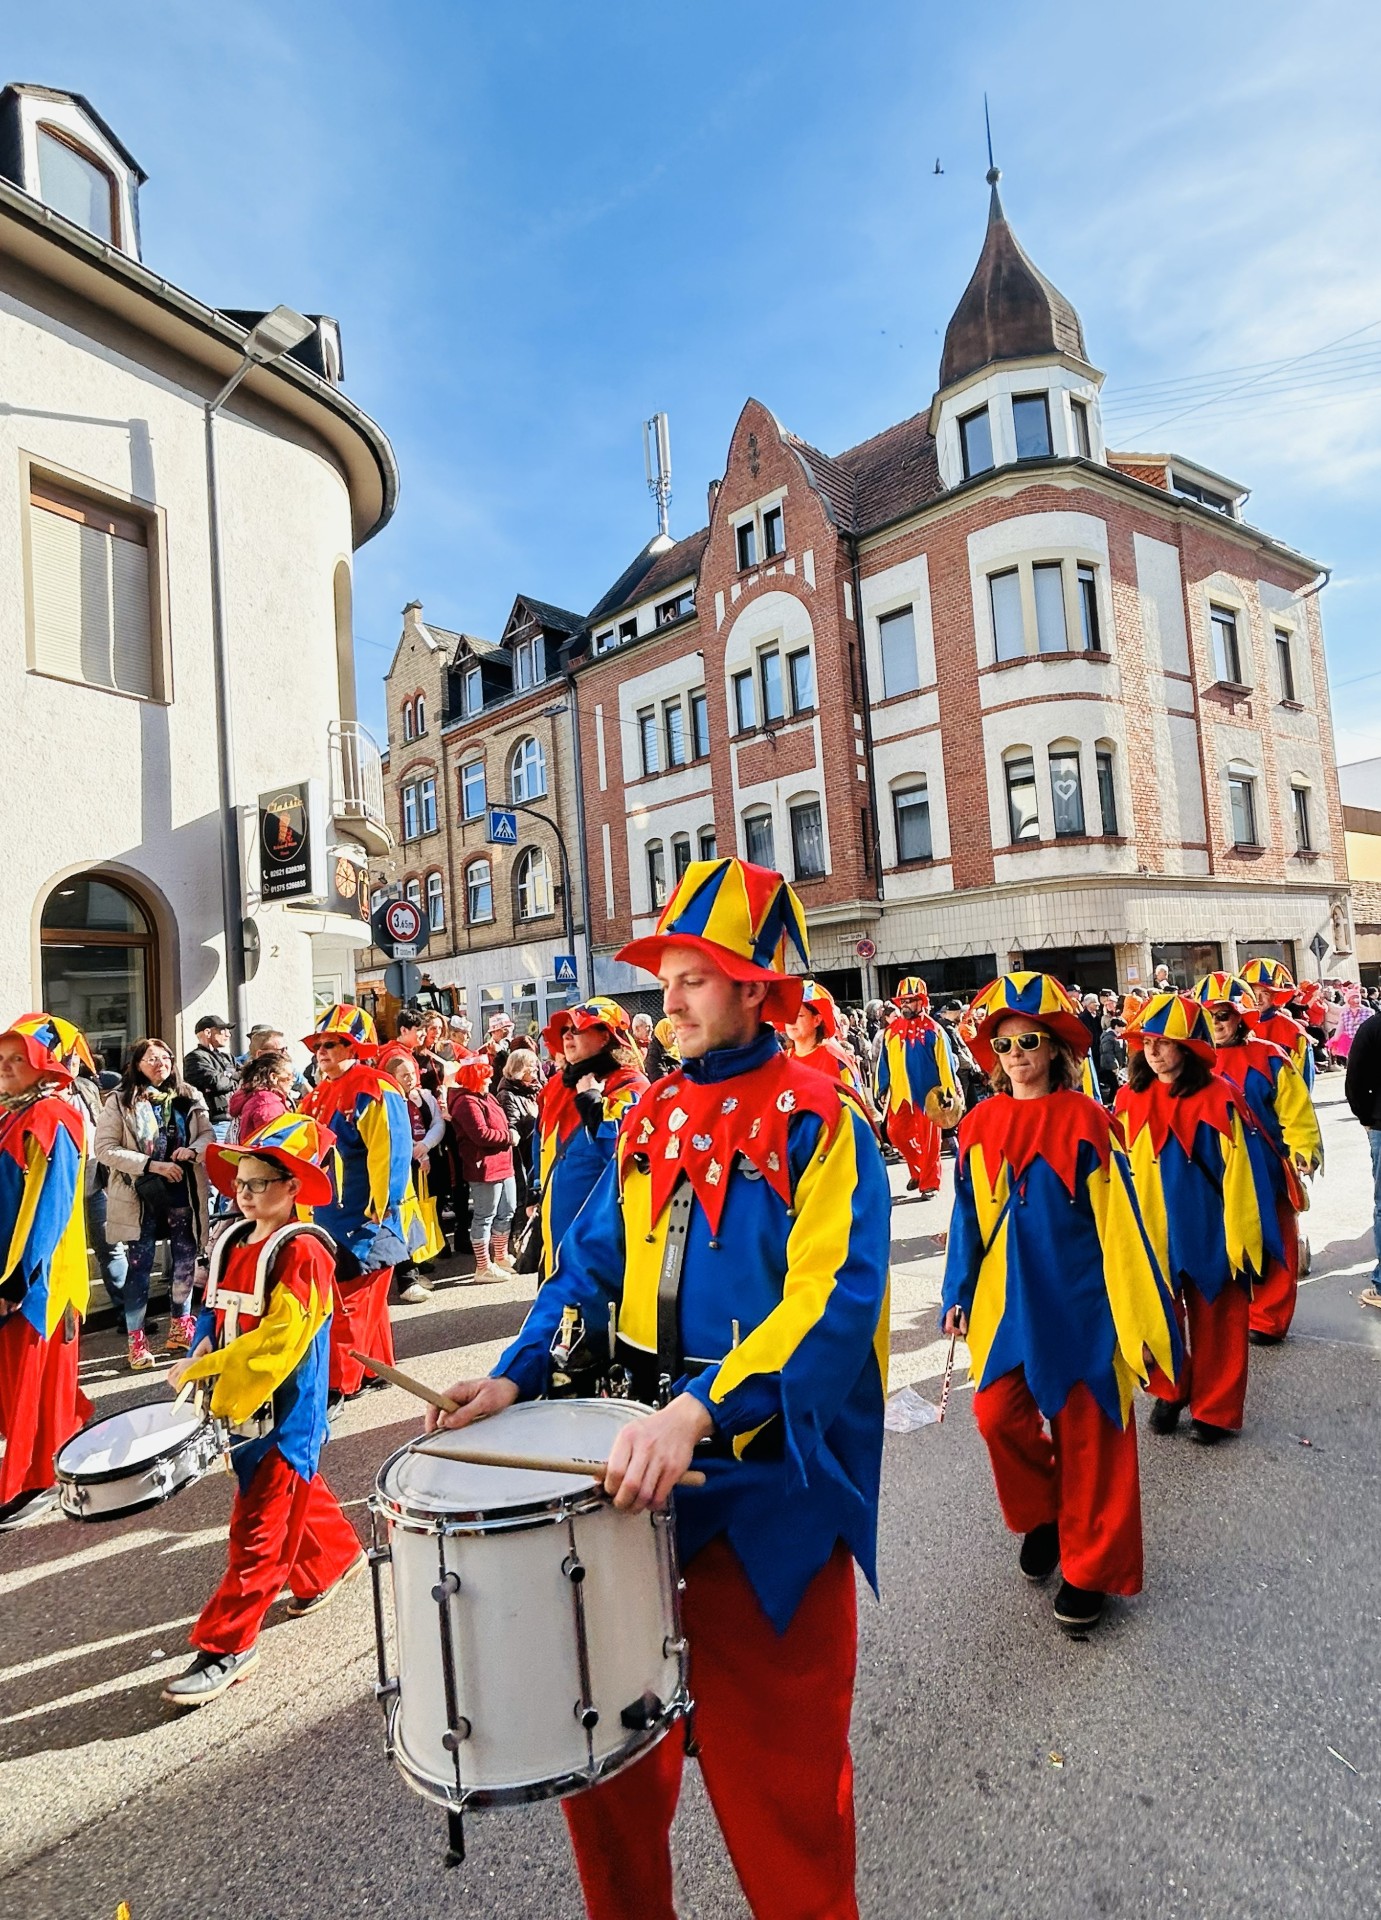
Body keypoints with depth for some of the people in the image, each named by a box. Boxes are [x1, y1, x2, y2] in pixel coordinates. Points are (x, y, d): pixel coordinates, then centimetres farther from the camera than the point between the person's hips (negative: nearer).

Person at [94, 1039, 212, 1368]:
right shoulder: (119, 1101, -5)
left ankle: (180, 1323, 30)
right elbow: (105, 1149, -11)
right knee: (139, 1264, 2)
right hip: (141, 1194, -3)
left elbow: (209, 1134, 6)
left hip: (183, 1190, 3)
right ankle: (136, 1337, 15)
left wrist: (193, 1150, -17)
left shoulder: (189, 1096, 5)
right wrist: (151, 1164, -19)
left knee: (185, 1258, 11)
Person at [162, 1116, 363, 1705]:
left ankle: (226, 1646, 12)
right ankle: (336, 1558, 47)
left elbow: (281, 1337, -24)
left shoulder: (303, 1251, -20)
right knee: (299, 1493, 25)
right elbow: (215, 1315, 11)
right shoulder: (231, 1244, 4)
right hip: (237, 1402, 8)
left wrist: (203, 1368, -22)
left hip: (287, 1410, -8)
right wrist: (197, 1360, -7)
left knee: (259, 1529, 0)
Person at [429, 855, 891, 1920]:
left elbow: (835, 1299, -24)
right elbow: (593, 1264, 7)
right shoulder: (652, 1116, 5)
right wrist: (518, 1374, -7)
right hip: (641, 1454, 6)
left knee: (774, 1752, 14)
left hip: (769, 1471, -5)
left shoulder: (818, 1118, -14)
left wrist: (701, 1410, -34)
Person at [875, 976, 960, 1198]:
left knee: (929, 1140, 3)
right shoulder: (891, 1030, 7)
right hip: (899, 1093, 4)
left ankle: (929, 1183, 14)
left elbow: (945, 1063, -6)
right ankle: (918, 1171, 26)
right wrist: (882, 1090, 9)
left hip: (927, 1094, -4)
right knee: (897, 1133, 3)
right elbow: (884, 1062, 11)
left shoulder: (933, 1030, -6)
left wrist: (949, 1092, -9)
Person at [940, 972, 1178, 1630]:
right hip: (1007, 1298, 3)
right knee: (997, 1413, 1)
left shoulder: (1084, 1119, -9)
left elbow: (1117, 1217, -8)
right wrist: (958, 1295, 6)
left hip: (1077, 1295, -3)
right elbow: (968, 1216, 7)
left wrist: (1140, 1305, -8)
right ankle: (1043, 1514, 32)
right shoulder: (980, 1125, 1)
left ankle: (1091, 1566, 28)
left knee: (1085, 1427, 7)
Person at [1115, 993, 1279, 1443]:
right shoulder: (1130, 1100, -2)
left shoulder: (1218, 1099, -13)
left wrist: (1242, 1239, -12)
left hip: (1207, 1232, -3)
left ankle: (1215, 1409, 29)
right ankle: (1169, 1393, 36)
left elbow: (1241, 1172, -11)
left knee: (1214, 1324, 11)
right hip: (1150, 1233, 3)